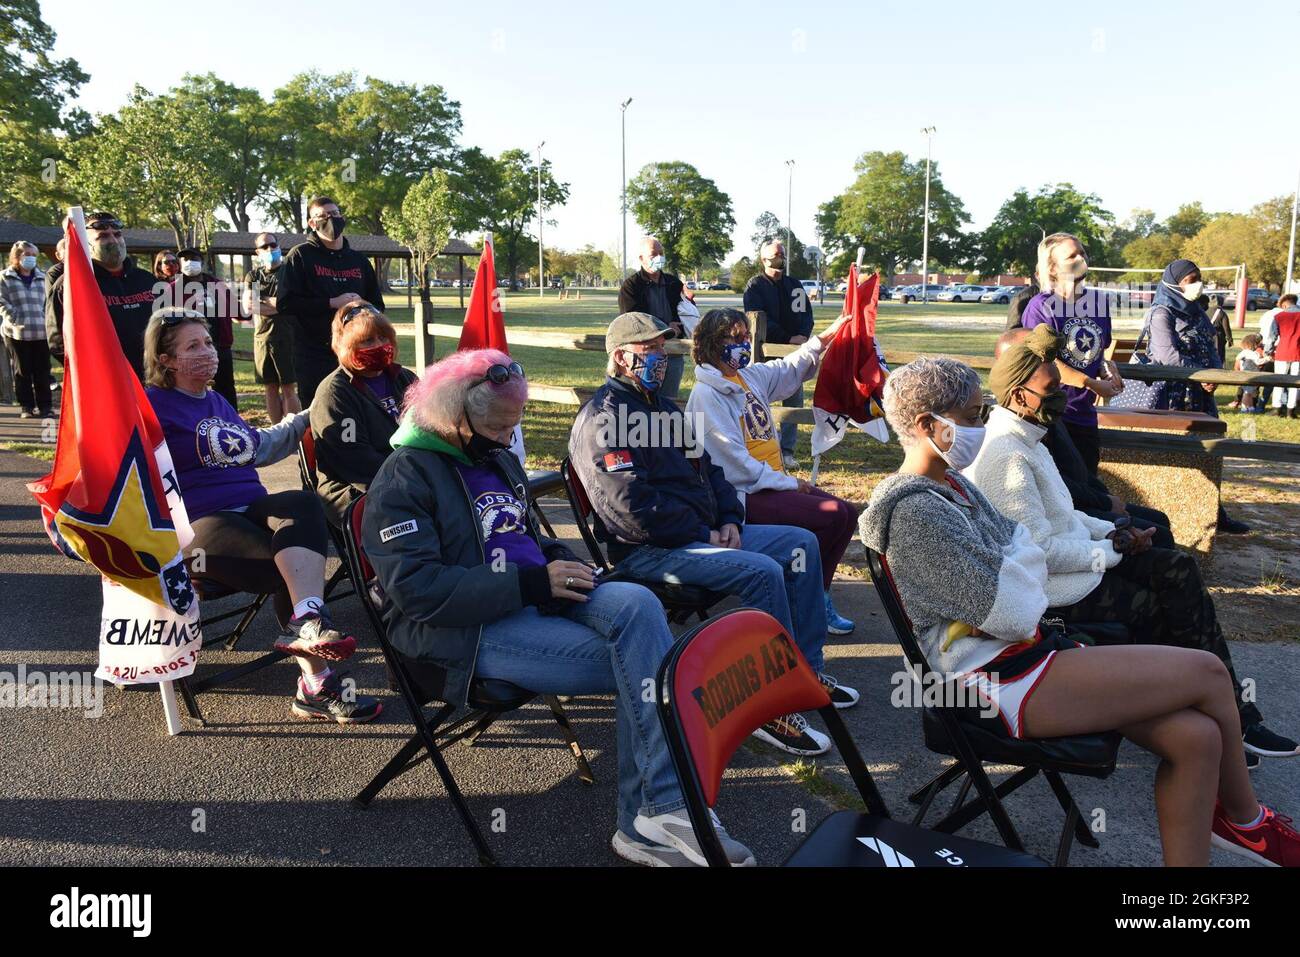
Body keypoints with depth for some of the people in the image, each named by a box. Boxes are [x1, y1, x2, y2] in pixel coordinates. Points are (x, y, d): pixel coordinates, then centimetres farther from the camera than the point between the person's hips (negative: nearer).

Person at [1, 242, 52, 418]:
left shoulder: (41, 278, 12)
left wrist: (46, 321, 1)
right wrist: (17, 320, -12)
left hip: (41, 332, 2)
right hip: (16, 333, -2)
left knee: (42, 371, 3)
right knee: (22, 371, 4)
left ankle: (45, 406, 9)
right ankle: (26, 406, 12)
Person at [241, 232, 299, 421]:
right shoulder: (253, 276, 13)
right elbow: (247, 307, 1)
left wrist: (261, 300, -5)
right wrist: (275, 305, -8)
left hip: (286, 336, -4)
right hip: (262, 336, 4)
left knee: (288, 388, -4)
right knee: (271, 388, 8)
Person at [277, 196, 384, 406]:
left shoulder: (359, 261, 16)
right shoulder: (300, 256, 2)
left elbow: (377, 305, 21)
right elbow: (285, 303, -8)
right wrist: (331, 303, -14)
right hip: (314, 356, -4)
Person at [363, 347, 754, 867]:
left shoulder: (498, 459, 19)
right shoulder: (402, 479, -6)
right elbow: (419, 590, -18)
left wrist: (559, 559, 7)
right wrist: (532, 583, -21)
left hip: (537, 600, 7)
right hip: (468, 630, -7)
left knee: (636, 604, -25)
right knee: (640, 666, -23)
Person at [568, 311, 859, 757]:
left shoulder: (662, 406, 20)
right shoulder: (603, 418, -12)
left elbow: (706, 467, 23)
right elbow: (631, 508, -22)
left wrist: (729, 521, 4)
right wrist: (702, 535, -16)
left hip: (705, 532, 10)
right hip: (647, 550, -10)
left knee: (801, 543, 6)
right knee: (761, 570, -28)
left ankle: (806, 670, 10)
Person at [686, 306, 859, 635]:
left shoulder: (751, 375, 11)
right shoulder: (707, 395, -14)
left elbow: (789, 370, 30)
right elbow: (734, 463, -19)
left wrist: (823, 340, 17)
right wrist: (787, 483, -14)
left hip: (773, 481, 9)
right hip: (745, 495, -9)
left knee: (848, 514, -1)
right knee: (834, 516, -18)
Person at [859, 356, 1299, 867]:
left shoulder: (953, 485, 13)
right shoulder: (914, 513, -19)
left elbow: (1026, 559, 14)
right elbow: (1014, 614, -21)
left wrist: (1023, 567, -7)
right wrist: (1024, 553, -3)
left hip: (1032, 649, 9)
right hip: (1001, 686, -9)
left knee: (1194, 736, -7)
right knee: (1207, 673, -6)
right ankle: (1245, 819, 19)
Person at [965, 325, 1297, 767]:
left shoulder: (1025, 439, 10)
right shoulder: (1006, 457, -24)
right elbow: (1041, 552, -25)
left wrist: (1112, 532, 6)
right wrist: (1112, 550, -12)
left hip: (1076, 558, 10)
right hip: (1051, 590, -10)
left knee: (1179, 569, -1)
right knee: (1176, 604, -7)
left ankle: (1234, 714, 2)